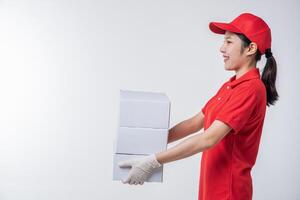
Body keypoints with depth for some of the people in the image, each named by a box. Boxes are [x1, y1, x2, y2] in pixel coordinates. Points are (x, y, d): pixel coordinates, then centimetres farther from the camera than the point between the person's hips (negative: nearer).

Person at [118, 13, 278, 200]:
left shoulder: (250, 88, -20)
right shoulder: (230, 86, 10)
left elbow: (209, 138, -27)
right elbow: (196, 122, 11)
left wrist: (153, 162, -28)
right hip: (213, 184, 8)